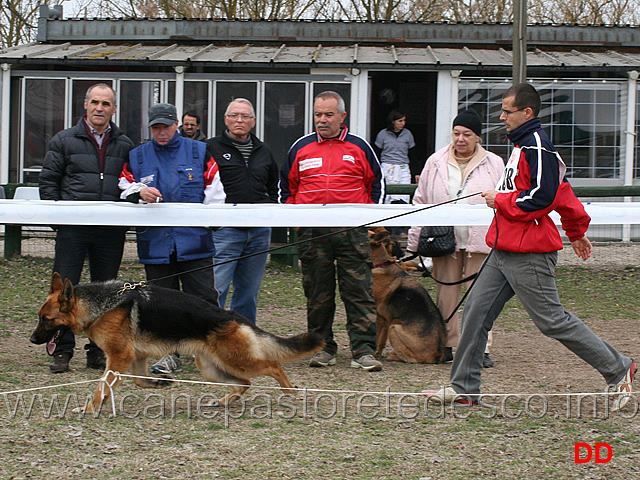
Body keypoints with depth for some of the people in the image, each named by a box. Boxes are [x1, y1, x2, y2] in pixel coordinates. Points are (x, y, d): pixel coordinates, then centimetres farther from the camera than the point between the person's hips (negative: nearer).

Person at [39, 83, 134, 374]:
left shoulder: (125, 145, 12)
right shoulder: (64, 140, 7)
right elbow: (48, 181, 7)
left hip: (111, 230, 2)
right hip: (72, 227, -2)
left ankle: (98, 351, 14)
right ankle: (62, 350, 4)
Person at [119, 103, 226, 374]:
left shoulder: (199, 152, 8)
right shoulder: (136, 157, 12)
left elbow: (214, 192, 8)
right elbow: (124, 191, 8)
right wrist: (139, 192, -13)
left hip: (194, 242, -2)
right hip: (155, 243, 2)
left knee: (204, 296, -4)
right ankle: (170, 356, 14)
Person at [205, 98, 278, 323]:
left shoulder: (264, 152, 16)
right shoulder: (211, 148, 0)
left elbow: (273, 188, 27)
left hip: (259, 232, 5)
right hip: (224, 230, -5)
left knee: (249, 293, 10)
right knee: (215, 290, -10)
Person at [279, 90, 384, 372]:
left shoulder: (359, 147, 8)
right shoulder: (300, 148, 11)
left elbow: (377, 184, 14)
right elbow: (286, 185, 20)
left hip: (352, 231, -2)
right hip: (311, 233, 2)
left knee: (359, 291, -6)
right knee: (317, 293, 5)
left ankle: (363, 350, -7)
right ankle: (323, 348, 15)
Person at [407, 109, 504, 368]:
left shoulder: (494, 164, 7)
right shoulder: (435, 163, 10)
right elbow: (421, 202, 11)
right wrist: (414, 242, 7)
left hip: (480, 240, -2)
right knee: (446, 294, 5)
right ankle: (446, 345, 14)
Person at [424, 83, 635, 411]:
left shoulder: (537, 147, -15)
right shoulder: (523, 145, 17)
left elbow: (543, 197, -24)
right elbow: (561, 191, 25)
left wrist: (500, 201, -13)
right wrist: (576, 230, 32)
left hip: (529, 255, -10)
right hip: (505, 251, 10)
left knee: (552, 320, -4)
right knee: (476, 312, 6)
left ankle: (618, 370, 9)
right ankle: (464, 388, 12)